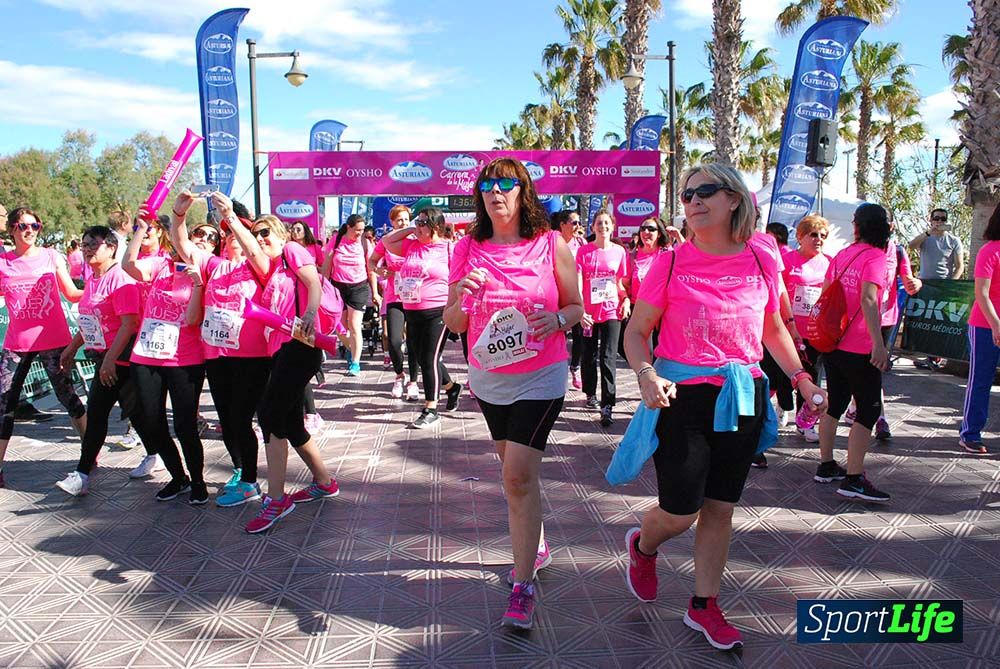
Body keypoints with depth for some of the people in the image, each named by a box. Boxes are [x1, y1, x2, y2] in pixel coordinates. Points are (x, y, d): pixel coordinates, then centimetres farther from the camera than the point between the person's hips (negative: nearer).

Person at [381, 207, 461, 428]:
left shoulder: (448, 248, -5)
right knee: (421, 357, 13)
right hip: (412, 311, 7)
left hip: (437, 312, -6)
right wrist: (410, 230, 11)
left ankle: (430, 410, 5)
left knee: (430, 359, -5)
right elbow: (386, 241, 20)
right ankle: (451, 387, 36)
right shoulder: (411, 245, 11)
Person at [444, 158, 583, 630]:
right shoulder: (468, 249, 0)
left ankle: (522, 586, 0)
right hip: (488, 378, 4)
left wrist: (556, 318, -22)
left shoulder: (551, 244, -7)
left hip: (540, 378, -4)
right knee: (515, 471, 18)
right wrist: (461, 297, -19)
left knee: (518, 475, -11)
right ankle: (535, 547, 41)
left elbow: (577, 307, 0)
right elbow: (454, 324, 2)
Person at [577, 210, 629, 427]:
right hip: (589, 312, 0)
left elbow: (620, 283, 13)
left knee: (608, 358, -7)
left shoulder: (619, 252, 4)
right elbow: (577, 283, -6)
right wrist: (579, 311, -16)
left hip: (611, 311, 0)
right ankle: (590, 393, 35)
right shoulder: (584, 251, -1)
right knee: (589, 356, 13)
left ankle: (607, 406, -6)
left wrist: (626, 300, -5)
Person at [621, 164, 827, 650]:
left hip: (743, 398, 3)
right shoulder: (671, 263, -8)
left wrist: (801, 378, 4)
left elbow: (772, 328, 14)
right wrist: (645, 374, -22)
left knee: (720, 509, 12)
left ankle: (704, 605, 31)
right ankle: (641, 547, 38)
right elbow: (636, 332, -4)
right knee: (681, 513, 2)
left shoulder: (762, 259, 0)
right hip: (682, 397, -3)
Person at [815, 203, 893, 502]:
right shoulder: (875, 256, -12)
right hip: (860, 348, -7)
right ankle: (853, 478, -3)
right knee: (869, 409, -1)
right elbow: (868, 300, -25)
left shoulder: (842, 255, 9)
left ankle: (826, 466, 24)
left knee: (835, 403, 16)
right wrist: (878, 343, -29)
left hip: (833, 343, 7)